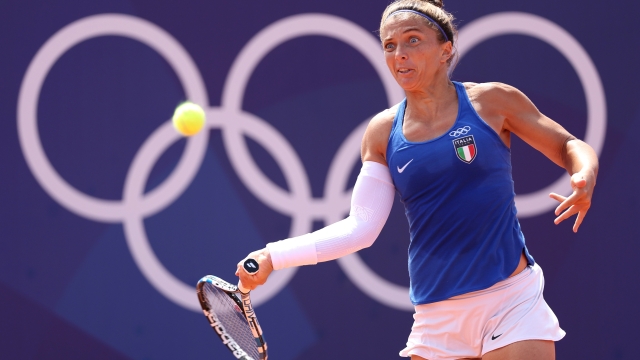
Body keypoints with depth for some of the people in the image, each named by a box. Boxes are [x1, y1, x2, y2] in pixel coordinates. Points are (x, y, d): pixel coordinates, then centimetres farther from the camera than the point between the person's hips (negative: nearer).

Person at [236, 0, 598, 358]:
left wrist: (585, 178, -16)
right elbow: (360, 227, 2)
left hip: (511, 302, -3)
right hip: (436, 315, 3)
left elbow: (570, 147, 7)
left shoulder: (491, 101, -2)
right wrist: (273, 257, -6)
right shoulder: (383, 132, 5)